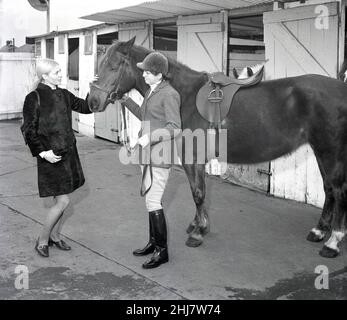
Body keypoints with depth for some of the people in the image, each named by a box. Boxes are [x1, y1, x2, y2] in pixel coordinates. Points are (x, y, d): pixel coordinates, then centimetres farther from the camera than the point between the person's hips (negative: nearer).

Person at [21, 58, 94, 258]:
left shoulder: (64, 94, 7)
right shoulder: (34, 98, -11)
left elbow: (85, 107, 17)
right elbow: (28, 129, -10)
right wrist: (42, 152, -17)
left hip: (68, 153, 7)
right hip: (51, 156, -7)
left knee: (63, 200, 14)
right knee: (63, 202, -6)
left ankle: (55, 236, 33)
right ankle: (42, 241, 13)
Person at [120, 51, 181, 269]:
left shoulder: (169, 95, -16)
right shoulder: (151, 91, 12)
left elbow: (175, 128, -20)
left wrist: (151, 137, -30)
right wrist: (125, 100, 19)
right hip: (147, 154, 10)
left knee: (153, 202, -8)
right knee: (149, 199, 16)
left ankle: (162, 251, 3)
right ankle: (154, 242, 29)